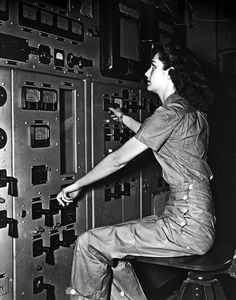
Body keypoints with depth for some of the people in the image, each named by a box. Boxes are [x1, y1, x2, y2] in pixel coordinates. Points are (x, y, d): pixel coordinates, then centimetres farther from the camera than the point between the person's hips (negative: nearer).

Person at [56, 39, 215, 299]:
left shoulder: (171, 112, -15)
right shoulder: (191, 111, 13)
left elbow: (119, 159, -11)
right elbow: (151, 137, 31)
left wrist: (77, 185, 2)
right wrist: (125, 119, 43)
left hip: (186, 226, -10)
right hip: (197, 219, 10)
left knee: (89, 243, -8)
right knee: (110, 246, 17)